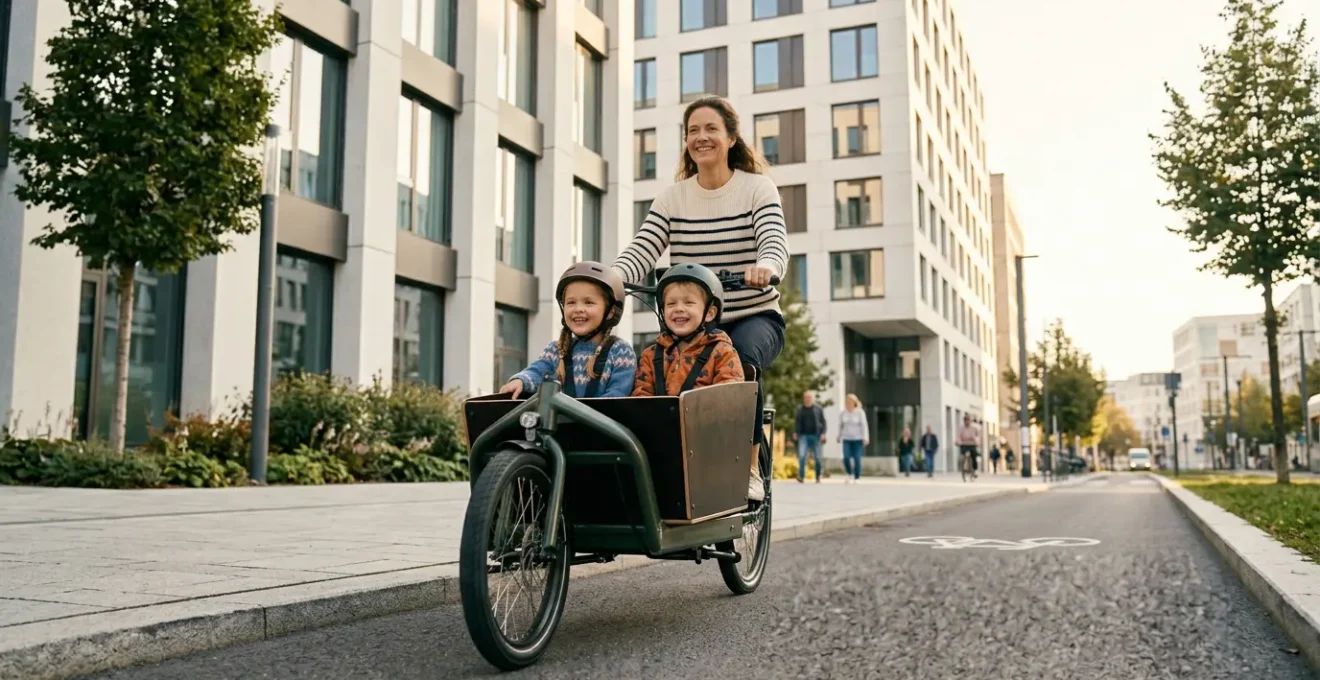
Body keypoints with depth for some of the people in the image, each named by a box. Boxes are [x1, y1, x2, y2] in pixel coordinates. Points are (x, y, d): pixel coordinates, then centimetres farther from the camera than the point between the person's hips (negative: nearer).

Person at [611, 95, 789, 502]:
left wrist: (765, 267, -45)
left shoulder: (758, 188, -2)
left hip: (755, 318, -2)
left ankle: (751, 467, -18)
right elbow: (642, 251, -9)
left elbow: (775, 242, -20)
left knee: (741, 357, -35)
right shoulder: (673, 197, 5)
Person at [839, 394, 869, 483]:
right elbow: (840, 425, 15)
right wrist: (839, 437, 20)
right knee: (846, 457, -11)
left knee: (857, 458, -6)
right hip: (846, 439, 3)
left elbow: (864, 425, -10)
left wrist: (866, 438, -17)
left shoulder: (860, 412, -7)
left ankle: (857, 478, 5)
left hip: (857, 439, -3)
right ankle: (849, 474, 11)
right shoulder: (843, 413, 3)